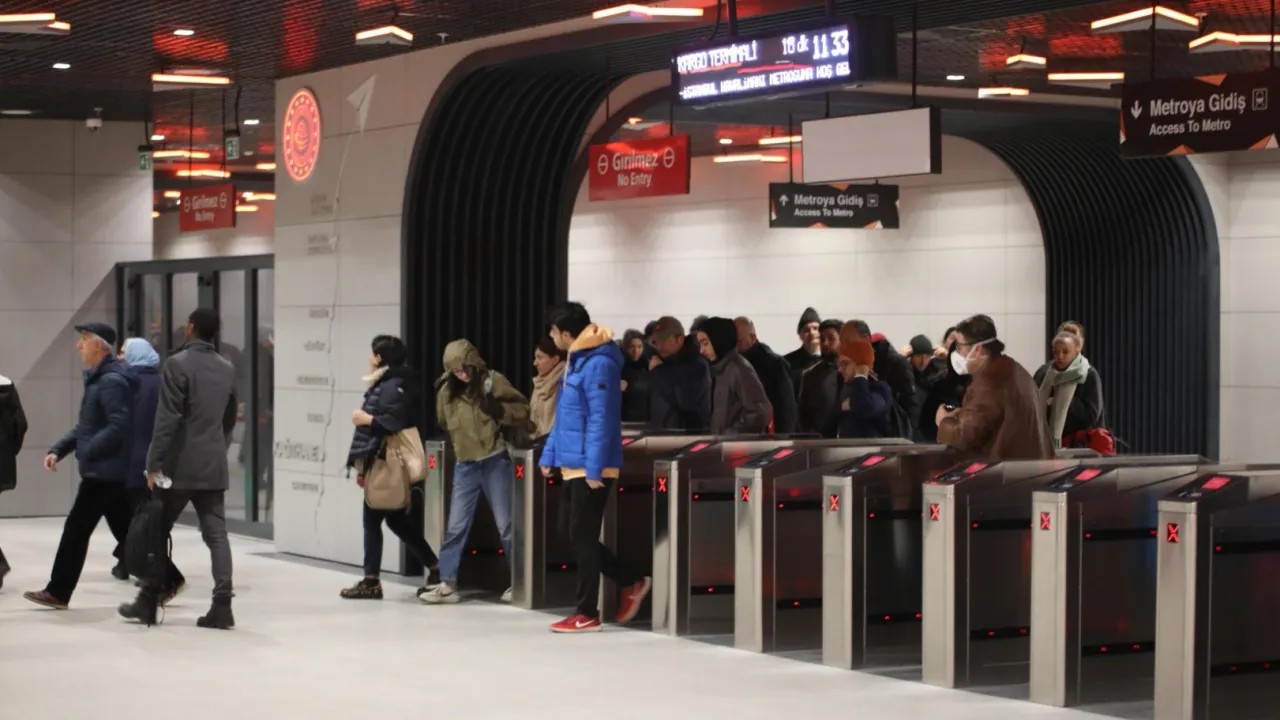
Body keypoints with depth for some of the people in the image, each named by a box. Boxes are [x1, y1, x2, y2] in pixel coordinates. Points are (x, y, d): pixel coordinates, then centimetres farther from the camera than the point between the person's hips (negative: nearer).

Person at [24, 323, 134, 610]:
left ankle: (58, 592, 4)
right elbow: (86, 425, 21)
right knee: (125, 531, 12)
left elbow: (118, 426, -26)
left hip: (103, 470, -10)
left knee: (76, 530, -3)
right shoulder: (98, 378, 16)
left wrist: (87, 452, -20)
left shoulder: (111, 381, -17)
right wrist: (58, 449, 10)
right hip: (109, 471, 10)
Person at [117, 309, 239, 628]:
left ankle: (149, 601, 13)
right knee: (216, 534, 1)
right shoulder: (227, 368, 10)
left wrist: (153, 462, -13)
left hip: (180, 464, -5)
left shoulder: (177, 364, -10)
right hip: (214, 465, 5)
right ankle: (222, 604, -8)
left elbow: (167, 418, -15)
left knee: (156, 530, 8)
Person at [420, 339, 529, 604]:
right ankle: (447, 584, 7)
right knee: (456, 526, 3)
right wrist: (458, 442, 10)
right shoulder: (446, 391, 5)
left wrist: (499, 410, -16)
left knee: (506, 525, 3)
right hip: (465, 465, 3)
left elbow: (523, 411, -3)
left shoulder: (493, 381, -5)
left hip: (495, 461, -3)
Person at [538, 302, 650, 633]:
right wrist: (549, 455, 18)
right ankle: (631, 582, 23)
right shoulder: (576, 361, 14)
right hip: (573, 465, 10)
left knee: (582, 537, -3)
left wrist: (594, 468, -23)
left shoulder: (598, 364, -17)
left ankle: (587, 614, 6)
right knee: (571, 532, 13)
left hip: (591, 468, -10)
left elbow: (601, 420, -21)